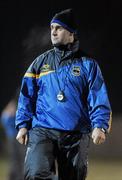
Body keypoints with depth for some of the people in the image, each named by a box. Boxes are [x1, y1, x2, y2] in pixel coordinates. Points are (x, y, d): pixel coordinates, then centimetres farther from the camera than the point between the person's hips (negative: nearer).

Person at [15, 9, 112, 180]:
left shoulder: (87, 64, 7)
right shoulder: (40, 62, 14)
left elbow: (99, 99, 0)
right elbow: (27, 96, 13)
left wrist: (100, 126, -14)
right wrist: (23, 125, 3)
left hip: (76, 136, 0)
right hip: (42, 132, 0)